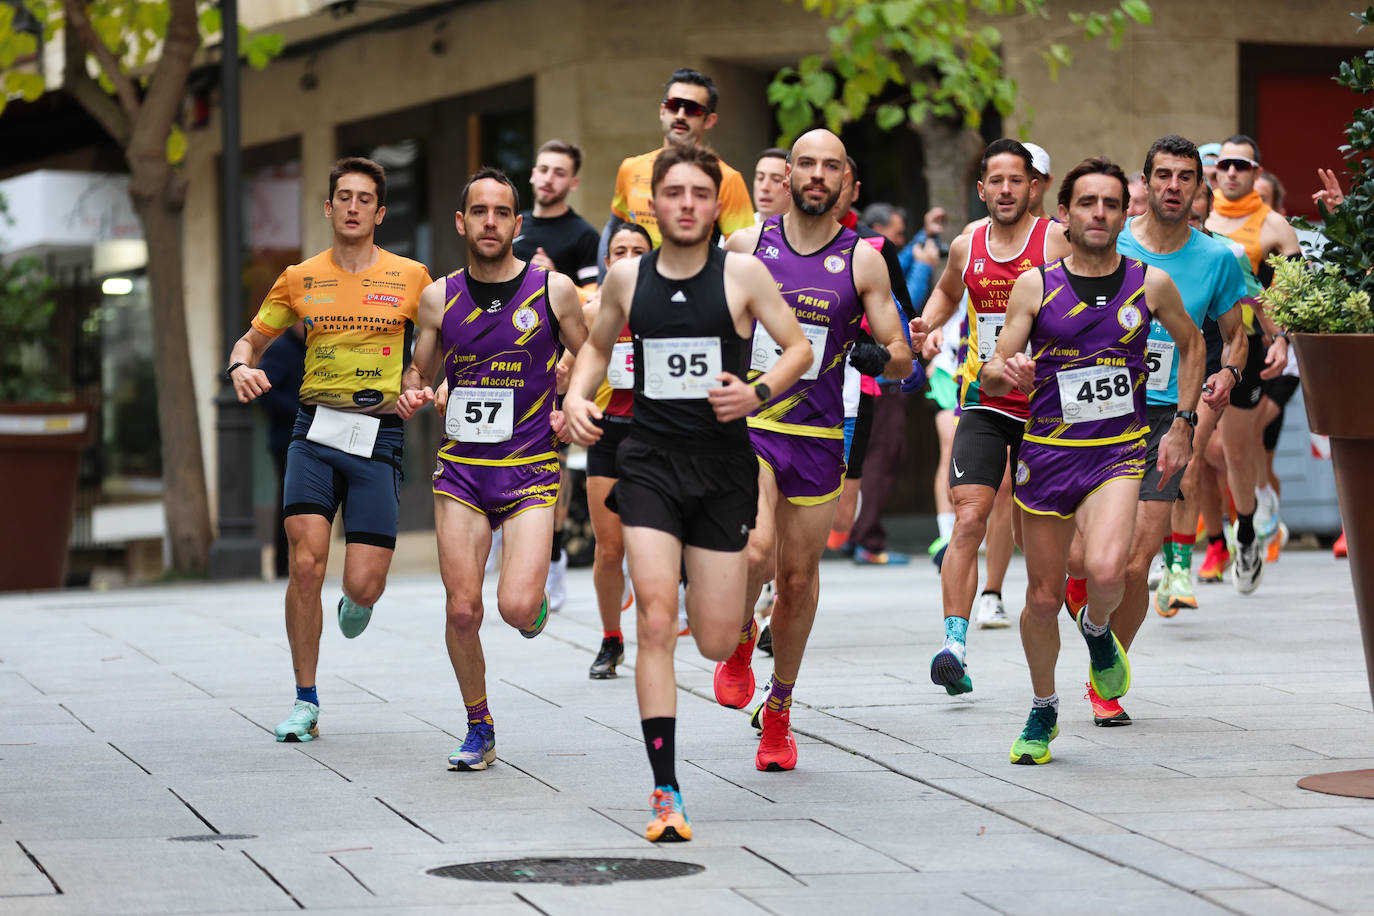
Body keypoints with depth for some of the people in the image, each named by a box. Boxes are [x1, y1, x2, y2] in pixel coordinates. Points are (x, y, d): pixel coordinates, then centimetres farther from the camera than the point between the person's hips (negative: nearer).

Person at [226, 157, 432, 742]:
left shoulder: (409, 277, 4)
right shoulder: (300, 280, 7)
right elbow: (251, 340, 17)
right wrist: (242, 367, -6)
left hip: (379, 437, -1)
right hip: (315, 432, 1)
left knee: (363, 585, -8)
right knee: (306, 562, -15)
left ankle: (356, 602, 34)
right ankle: (306, 702, -1)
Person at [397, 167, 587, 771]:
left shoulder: (552, 290, -3)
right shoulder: (440, 297, 4)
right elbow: (420, 371, 17)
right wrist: (415, 395, -5)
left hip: (530, 469, -2)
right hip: (461, 468, 2)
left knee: (517, 607, -17)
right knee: (462, 610, -2)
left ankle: (537, 603, 22)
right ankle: (479, 728, 18)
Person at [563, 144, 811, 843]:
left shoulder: (742, 274, -3)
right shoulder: (626, 276, 4)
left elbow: (800, 348, 2)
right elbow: (597, 345, 22)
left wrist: (757, 393, -16)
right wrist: (576, 395, 3)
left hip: (724, 465, -1)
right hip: (650, 462, 1)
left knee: (716, 643, 4)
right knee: (656, 617, -15)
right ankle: (666, 793, -12)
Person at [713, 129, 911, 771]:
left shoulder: (862, 260, 0)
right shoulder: (746, 244, 1)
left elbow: (902, 357, 1)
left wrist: (878, 356, -20)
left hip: (818, 437, 1)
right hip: (745, 425, -1)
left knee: (799, 577, 8)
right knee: (755, 550, -24)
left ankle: (779, 706, 29)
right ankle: (740, 638, 9)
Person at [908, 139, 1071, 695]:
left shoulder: (1056, 242, -7)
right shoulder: (967, 246, 6)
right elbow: (947, 293, 27)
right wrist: (926, 326, 8)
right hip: (983, 402, 2)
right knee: (969, 519, -13)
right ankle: (955, 643, -20)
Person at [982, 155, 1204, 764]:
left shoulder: (1151, 285, 1)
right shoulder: (1035, 286, -1)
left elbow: (1191, 345, 20)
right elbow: (990, 376, -1)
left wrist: (1182, 423, 12)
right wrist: (1006, 371, -25)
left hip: (1119, 453, -1)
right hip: (1046, 451, 1)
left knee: (1106, 571, -25)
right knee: (1043, 596, 6)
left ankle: (1097, 629, 12)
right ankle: (1042, 712, 30)